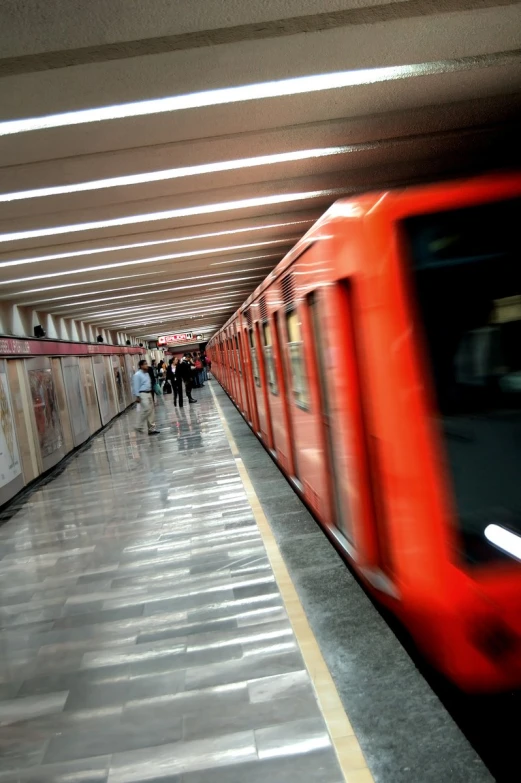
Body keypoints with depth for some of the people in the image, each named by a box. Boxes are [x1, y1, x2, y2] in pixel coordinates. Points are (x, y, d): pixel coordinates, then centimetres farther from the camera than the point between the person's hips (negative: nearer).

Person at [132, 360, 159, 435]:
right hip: (142, 394, -9)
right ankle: (140, 427, -3)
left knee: (151, 410, 8)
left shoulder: (147, 373, 14)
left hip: (149, 393, 9)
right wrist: (137, 396, -16)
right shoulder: (137, 375, -11)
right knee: (146, 409, -15)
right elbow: (136, 386, -13)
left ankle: (151, 428, 12)